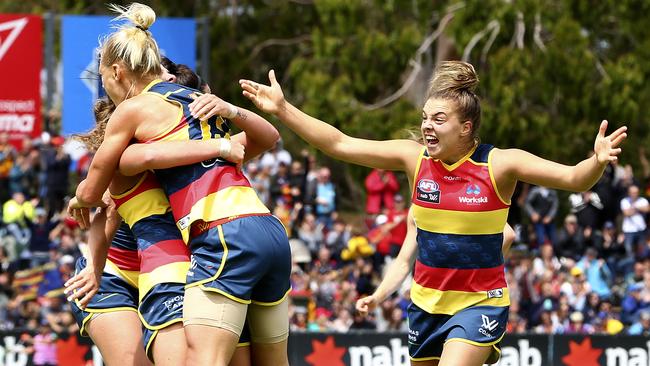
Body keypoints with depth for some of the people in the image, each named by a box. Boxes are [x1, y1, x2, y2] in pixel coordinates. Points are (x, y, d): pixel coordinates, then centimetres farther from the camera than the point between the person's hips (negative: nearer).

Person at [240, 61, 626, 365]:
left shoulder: (499, 164, -14)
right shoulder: (414, 157, -4)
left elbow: (573, 179, -22)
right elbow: (339, 144, -2)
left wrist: (597, 163, -44)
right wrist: (283, 109, -6)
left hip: (480, 303, -5)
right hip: (427, 301, 5)